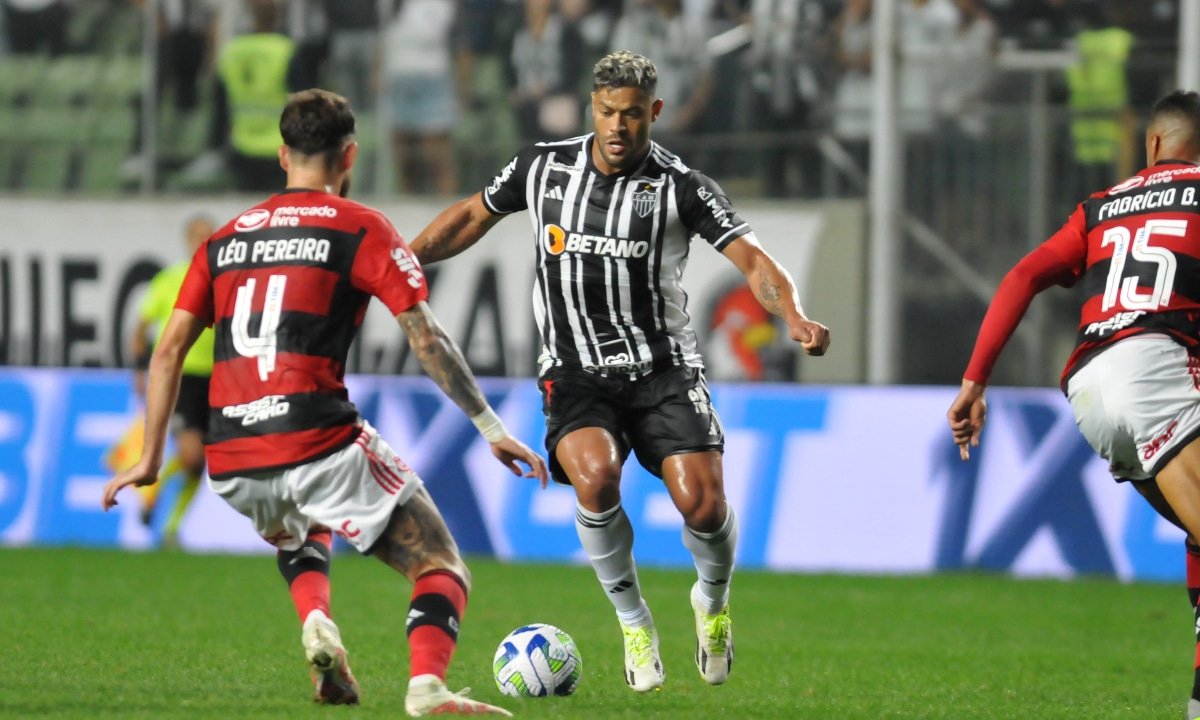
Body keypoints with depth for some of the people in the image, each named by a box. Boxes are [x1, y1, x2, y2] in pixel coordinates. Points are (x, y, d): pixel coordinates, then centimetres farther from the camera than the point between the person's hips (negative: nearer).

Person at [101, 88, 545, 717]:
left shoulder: (225, 238, 18)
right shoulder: (361, 229, 4)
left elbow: (169, 349, 14)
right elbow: (426, 340, -2)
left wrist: (150, 459, 18)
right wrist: (491, 428, 1)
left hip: (231, 467, 5)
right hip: (320, 446, -5)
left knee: (298, 540, 38)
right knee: (441, 569, 2)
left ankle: (316, 621, 7)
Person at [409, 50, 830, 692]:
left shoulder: (681, 187, -6)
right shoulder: (543, 167, 2)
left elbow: (751, 259, -13)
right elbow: (473, 216, 18)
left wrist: (794, 317, -32)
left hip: (663, 367, -1)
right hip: (575, 374, 1)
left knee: (703, 502, -17)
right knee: (595, 476, -30)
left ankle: (712, 603, 20)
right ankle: (634, 623, -6)